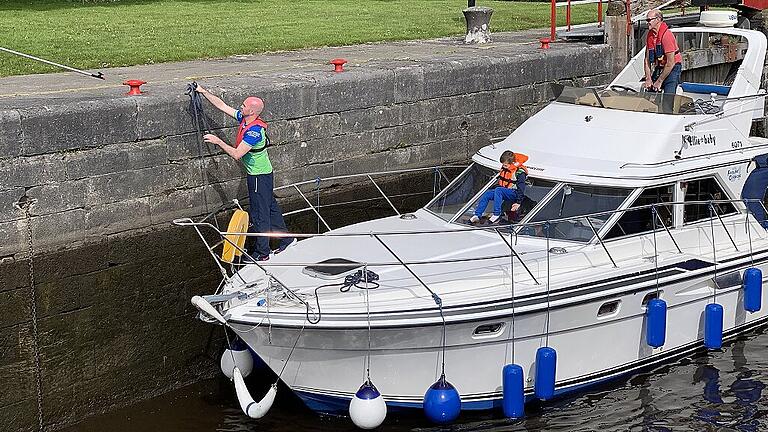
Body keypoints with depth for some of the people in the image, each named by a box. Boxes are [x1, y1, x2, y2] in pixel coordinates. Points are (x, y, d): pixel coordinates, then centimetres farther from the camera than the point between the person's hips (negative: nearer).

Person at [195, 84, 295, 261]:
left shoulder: (254, 131, -29)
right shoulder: (243, 118, -2)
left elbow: (236, 154, -29)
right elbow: (222, 106, 6)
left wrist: (217, 141, -21)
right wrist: (203, 92, 4)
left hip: (260, 176, -10)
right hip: (257, 173, 10)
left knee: (259, 214, 0)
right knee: (270, 207, 20)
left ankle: (262, 253, 10)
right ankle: (286, 239, 33)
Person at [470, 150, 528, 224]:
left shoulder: (519, 172, -15)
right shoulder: (504, 168, 8)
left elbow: (521, 189, -17)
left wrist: (518, 202, -20)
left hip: (514, 193, -8)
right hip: (503, 192, 8)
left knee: (498, 190, -34)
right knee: (487, 194, -13)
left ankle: (496, 215, -38)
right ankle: (477, 215, -18)